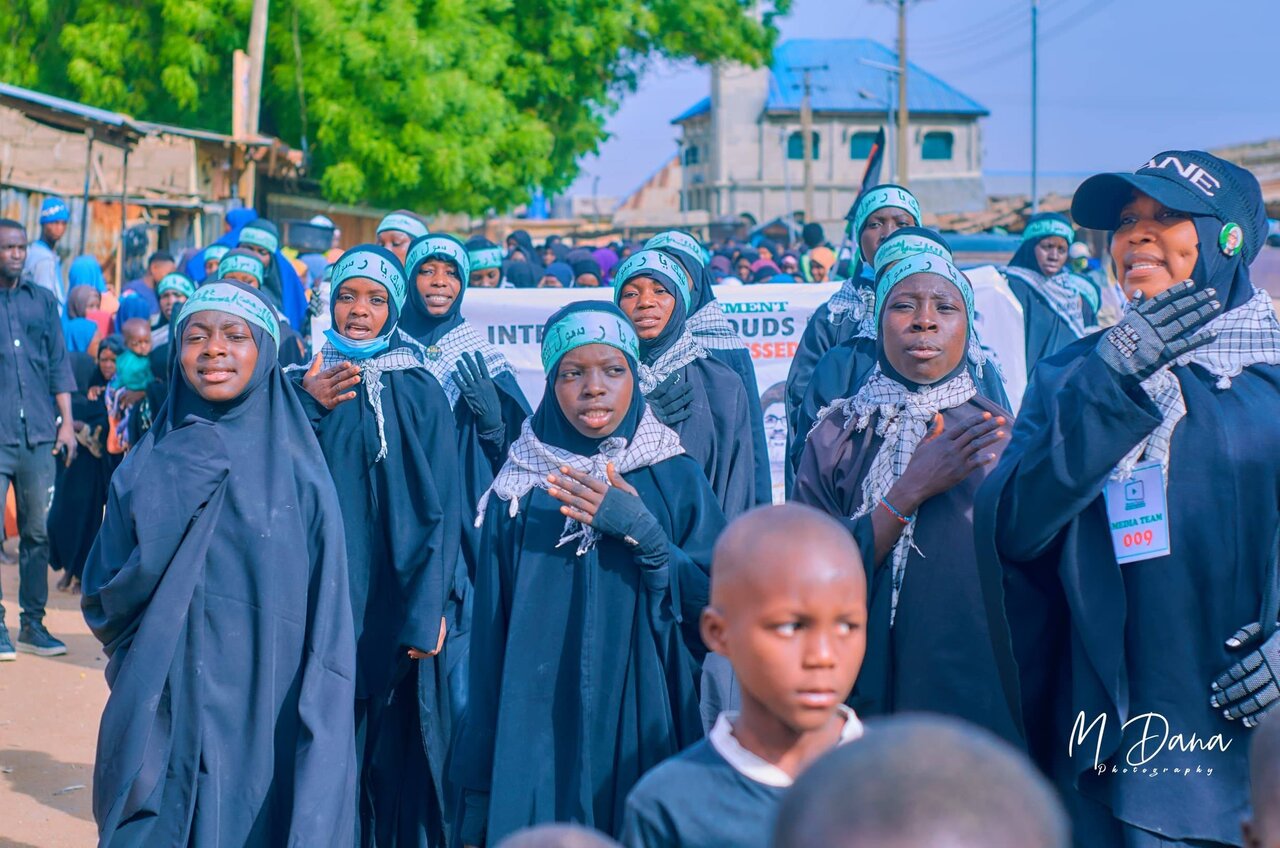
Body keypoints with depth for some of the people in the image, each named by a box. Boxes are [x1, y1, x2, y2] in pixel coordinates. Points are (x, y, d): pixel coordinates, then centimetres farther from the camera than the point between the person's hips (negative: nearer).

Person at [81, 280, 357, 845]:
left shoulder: (297, 470, -2)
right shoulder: (148, 467, 4)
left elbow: (328, 629, -3)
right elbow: (102, 603, 0)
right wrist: (178, 499, -12)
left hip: (265, 730, -1)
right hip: (161, 728, 1)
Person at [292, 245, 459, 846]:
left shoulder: (420, 394, 3)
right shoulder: (302, 384, 10)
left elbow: (441, 508, -2)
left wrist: (427, 610, -11)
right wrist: (308, 408, -11)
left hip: (390, 603, -2)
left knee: (388, 746, -2)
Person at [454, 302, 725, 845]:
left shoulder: (678, 481, 1)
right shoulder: (518, 490, 3)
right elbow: (490, 638, 2)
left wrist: (642, 533, -17)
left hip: (643, 733, 0)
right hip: (538, 737, 0)